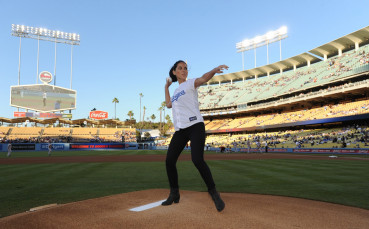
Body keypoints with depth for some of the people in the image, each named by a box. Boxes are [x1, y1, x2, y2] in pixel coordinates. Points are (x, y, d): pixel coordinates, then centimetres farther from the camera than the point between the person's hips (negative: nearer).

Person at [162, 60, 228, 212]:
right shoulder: (177, 91, 24)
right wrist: (166, 87, 37)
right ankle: (174, 194, 18)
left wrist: (214, 70, -39)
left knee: (197, 160, -22)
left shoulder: (190, 83, 4)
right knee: (169, 161, 0)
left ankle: (213, 193, -5)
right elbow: (169, 104, 32)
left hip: (195, 126, -7)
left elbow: (203, 79, -17)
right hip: (180, 130, 7)